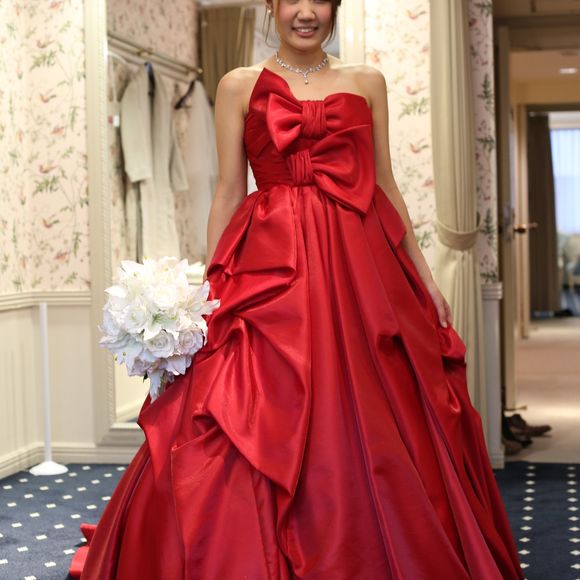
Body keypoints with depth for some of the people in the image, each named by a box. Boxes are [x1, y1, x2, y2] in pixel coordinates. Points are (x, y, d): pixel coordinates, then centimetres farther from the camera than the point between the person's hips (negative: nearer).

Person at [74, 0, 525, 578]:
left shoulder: (367, 82, 14)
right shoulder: (239, 85, 8)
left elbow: (386, 186, 14)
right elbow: (228, 192, 5)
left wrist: (424, 276, 10)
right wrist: (210, 285, -3)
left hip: (362, 266, 2)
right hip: (270, 265, -2)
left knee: (373, 433, 4)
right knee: (261, 424, -6)